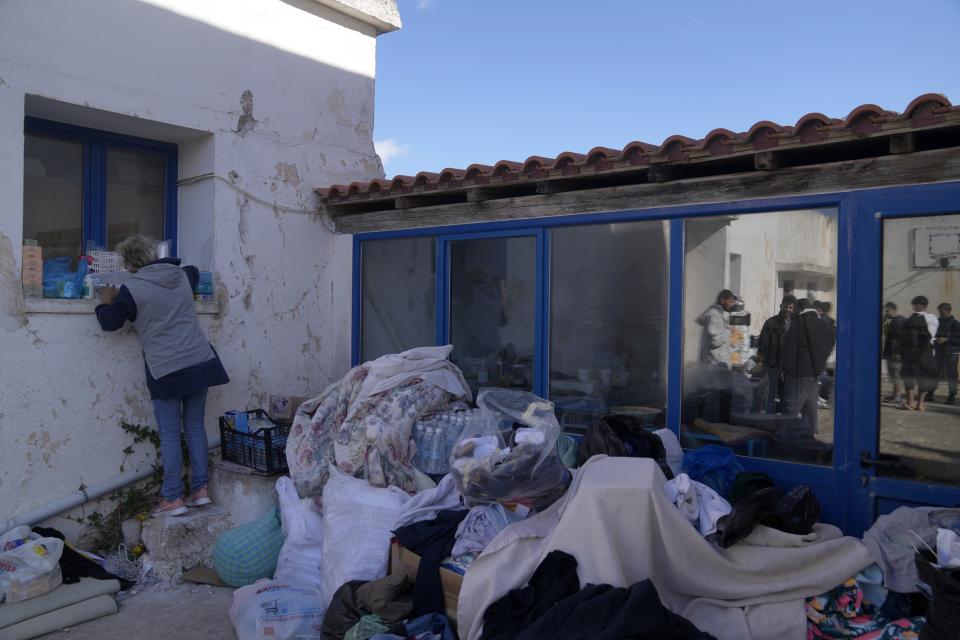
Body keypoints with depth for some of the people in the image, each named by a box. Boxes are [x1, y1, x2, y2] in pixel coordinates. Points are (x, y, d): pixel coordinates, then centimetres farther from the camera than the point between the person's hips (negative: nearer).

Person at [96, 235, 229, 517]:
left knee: (169, 434, 1)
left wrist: (106, 302, 20)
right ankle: (200, 489, 14)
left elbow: (109, 323, 2)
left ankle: (173, 498, 4)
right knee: (195, 427, 11)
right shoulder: (182, 275, 11)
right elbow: (194, 272, 35)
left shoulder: (132, 289, -6)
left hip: (166, 370, -5)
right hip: (201, 363, 5)